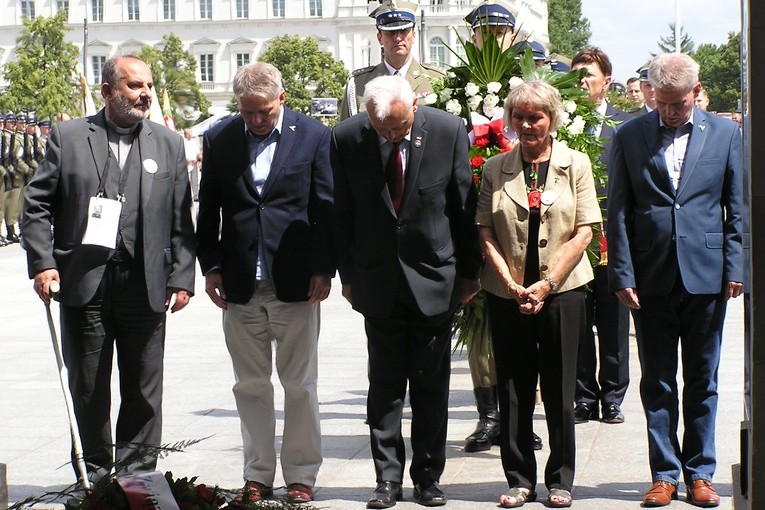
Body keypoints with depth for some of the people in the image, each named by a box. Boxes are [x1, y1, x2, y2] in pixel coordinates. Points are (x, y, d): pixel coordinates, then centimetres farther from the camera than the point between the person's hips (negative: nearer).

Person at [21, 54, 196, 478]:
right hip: (83, 283, -1)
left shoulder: (169, 144, 10)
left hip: (145, 285, 1)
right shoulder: (67, 137, 5)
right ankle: (95, 474, 19)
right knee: (87, 387, 7)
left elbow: (181, 220, 7)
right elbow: (37, 205, 3)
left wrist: (182, 277, 0)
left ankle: (137, 474, 16)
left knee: (143, 389, 5)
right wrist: (42, 263, -8)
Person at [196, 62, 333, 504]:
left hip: (295, 284, -2)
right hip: (240, 285, 2)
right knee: (251, 385, 9)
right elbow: (208, 209, 10)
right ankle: (258, 475, 19)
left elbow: (327, 208, 0)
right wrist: (211, 266, 3)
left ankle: (301, 476, 15)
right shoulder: (219, 139, 6)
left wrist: (324, 270, -5)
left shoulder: (314, 136, -1)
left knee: (300, 385, 5)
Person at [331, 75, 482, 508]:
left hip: (434, 276, 0)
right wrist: (348, 276, 4)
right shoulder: (347, 138, -8)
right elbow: (343, 213, 2)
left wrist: (469, 272, 2)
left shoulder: (448, 130, -10)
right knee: (385, 384, 5)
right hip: (378, 281, 1)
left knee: (431, 385, 7)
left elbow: (465, 206, -1)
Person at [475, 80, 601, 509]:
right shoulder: (496, 169, 6)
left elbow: (584, 232, -2)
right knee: (513, 392, 5)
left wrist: (546, 285, -10)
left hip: (562, 292, -1)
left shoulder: (576, 164, 3)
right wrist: (512, 284, -9)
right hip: (508, 294, 1)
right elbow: (486, 233, 3)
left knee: (560, 392, 4)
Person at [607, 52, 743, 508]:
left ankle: (700, 472, 19)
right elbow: (618, 212, 2)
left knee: (702, 380, 9)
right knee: (657, 381, 6)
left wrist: (735, 268, -3)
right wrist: (623, 275, -4)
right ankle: (664, 473, 15)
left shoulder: (726, 133, 4)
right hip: (651, 278, 0)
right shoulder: (630, 136, 3)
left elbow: (737, 209, 5)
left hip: (706, 276, 0)